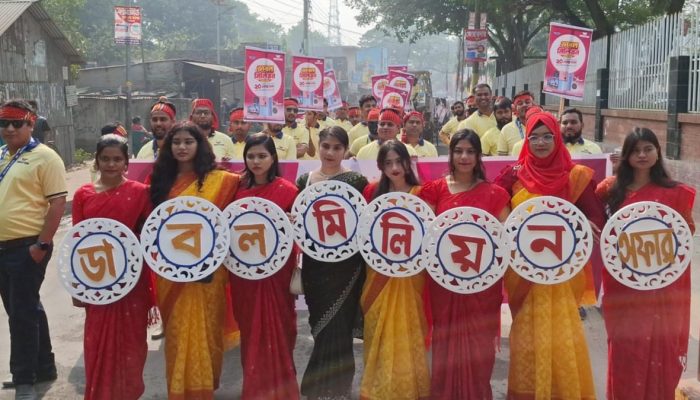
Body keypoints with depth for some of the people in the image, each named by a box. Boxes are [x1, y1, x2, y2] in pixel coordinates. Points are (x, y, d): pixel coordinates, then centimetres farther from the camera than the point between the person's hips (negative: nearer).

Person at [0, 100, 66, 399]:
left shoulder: (45, 157, -7)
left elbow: (58, 202, -12)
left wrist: (43, 244, -18)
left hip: (27, 247, -7)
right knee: (27, 310, 16)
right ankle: (43, 366, 29)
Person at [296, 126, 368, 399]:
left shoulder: (357, 181, -4)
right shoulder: (305, 180, 8)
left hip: (345, 264, -4)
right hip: (314, 263, 4)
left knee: (335, 327, -2)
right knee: (319, 325, 12)